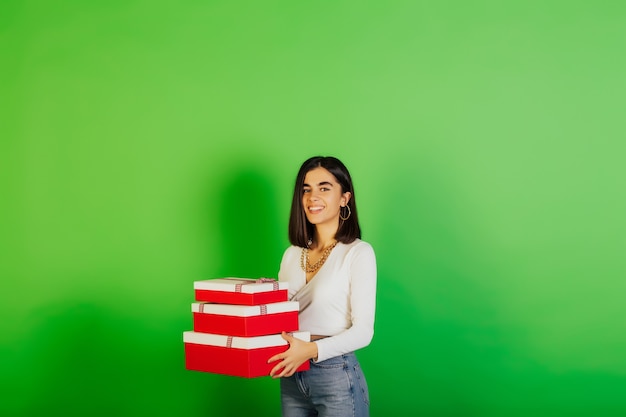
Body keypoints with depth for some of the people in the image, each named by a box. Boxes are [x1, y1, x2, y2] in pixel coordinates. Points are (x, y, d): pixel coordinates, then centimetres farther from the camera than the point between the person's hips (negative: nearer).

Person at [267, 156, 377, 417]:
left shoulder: (359, 253, -8)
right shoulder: (292, 254, 9)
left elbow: (363, 331, -13)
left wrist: (312, 350, -26)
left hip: (337, 377, -5)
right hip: (292, 378, 5)